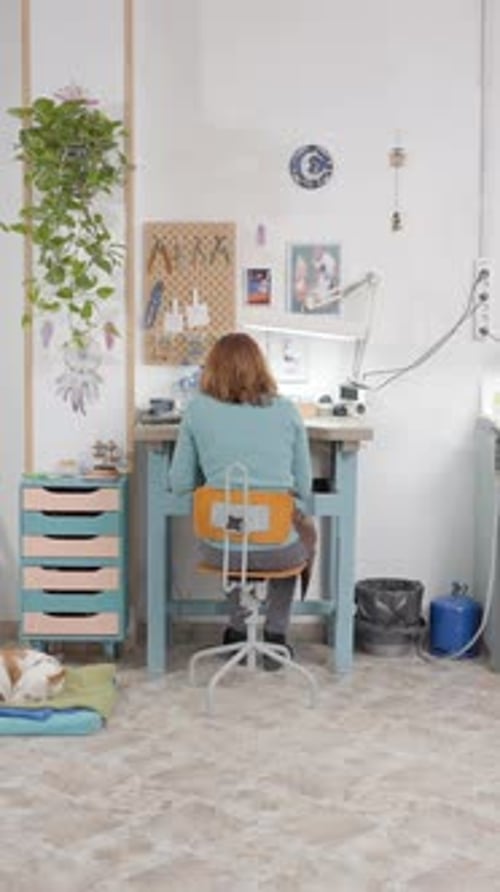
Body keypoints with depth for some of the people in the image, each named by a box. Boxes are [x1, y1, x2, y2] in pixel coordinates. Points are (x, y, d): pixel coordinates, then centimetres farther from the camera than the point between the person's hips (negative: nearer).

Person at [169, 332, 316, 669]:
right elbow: (303, 488, 6)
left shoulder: (198, 410, 1)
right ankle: (276, 637, 34)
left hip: (220, 549, 1)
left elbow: (180, 484, 6)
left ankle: (239, 632, 39)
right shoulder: (287, 411, 2)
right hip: (279, 550, 0)